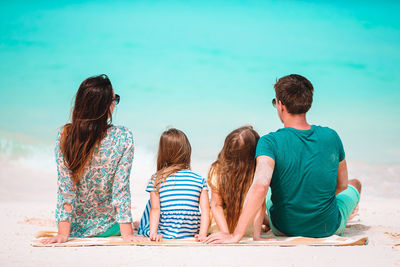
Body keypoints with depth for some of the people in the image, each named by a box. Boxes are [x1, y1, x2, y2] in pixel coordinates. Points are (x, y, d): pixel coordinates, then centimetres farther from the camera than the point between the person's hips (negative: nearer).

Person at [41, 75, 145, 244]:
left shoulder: (64, 135, -16)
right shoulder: (123, 138, -21)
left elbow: (65, 186, -15)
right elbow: (121, 187, -19)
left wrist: (63, 233, -13)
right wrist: (127, 233, -15)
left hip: (74, 228, 3)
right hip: (107, 228, -2)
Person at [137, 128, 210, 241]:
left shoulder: (156, 179, -5)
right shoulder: (200, 180, -1)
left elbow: (155, 209, -11)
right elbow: (206, 210, -9)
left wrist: (153, 232, -13)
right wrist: (203, 234, -11)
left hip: (165, 235, -2)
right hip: (192, 235, 2)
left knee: (150, 204, 24)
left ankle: (143, 230, 44)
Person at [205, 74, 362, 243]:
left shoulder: (270, 143, -23)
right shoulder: (331, 137, -12)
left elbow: (259, 188, -37)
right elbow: (341, 185, 1)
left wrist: (236, 236, -36)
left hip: (284, 229, -1)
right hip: (329, 228, 1)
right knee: (354, 184, 35)